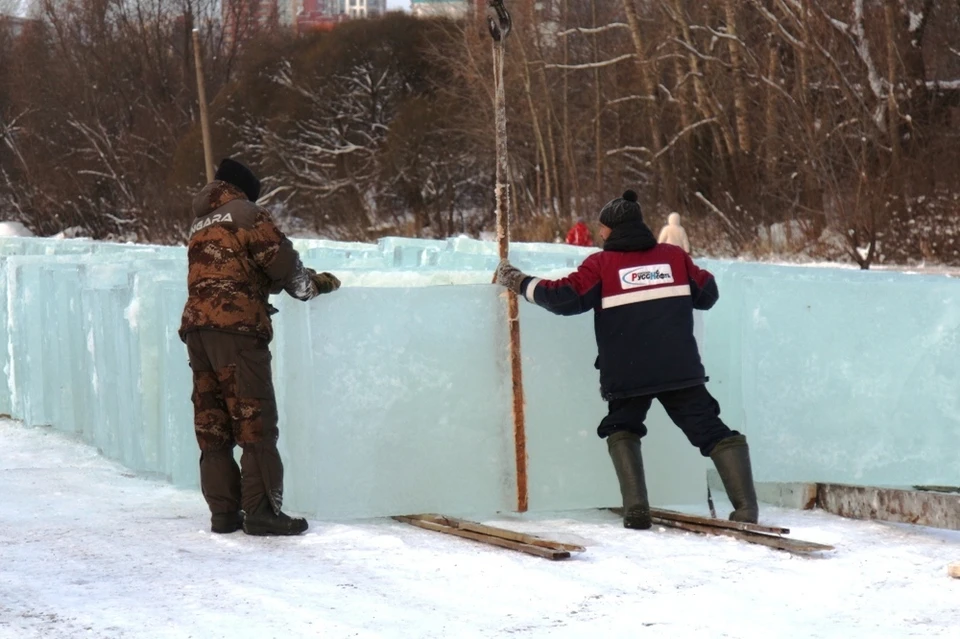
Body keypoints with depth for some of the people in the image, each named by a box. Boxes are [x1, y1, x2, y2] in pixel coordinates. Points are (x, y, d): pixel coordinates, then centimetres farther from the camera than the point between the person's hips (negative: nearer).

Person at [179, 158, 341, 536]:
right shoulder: (247, 214, 1)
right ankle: (261, 510, -12)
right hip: (236, 326, -7)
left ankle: (223, 511, 7)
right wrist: (314, 285, 16)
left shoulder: (200, 225, 24)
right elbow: (283, 264, -3)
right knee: (255, 420, -7)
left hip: (196, 327, 8)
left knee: (212, 425, 7)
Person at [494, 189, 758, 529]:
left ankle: (636, 507, 2)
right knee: (712, 432, 5)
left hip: (627, 375, -1)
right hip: (681, 370, 1)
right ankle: (745, 506, -9)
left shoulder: (601, 264, -2)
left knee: (621, 430, 20)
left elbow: (564, 298, -8)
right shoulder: (674, 256, 8)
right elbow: (707, 293, 14)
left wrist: (519, 282, 2)